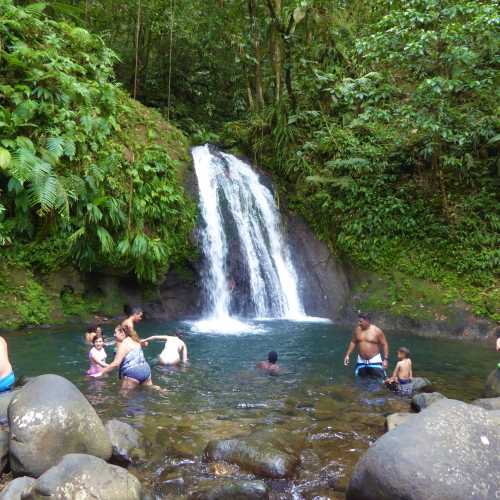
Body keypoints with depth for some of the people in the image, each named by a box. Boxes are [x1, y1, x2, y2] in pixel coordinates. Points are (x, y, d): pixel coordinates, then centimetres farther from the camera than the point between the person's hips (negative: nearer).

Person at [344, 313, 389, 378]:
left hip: (375, 361, -4)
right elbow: (353, 342, 13)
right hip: (361, 361, 4)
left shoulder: (377, 331, -11)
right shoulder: (358, 330, 0)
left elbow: (384, 344, -7)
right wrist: (347, 355, 9)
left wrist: (385, 359, -13)